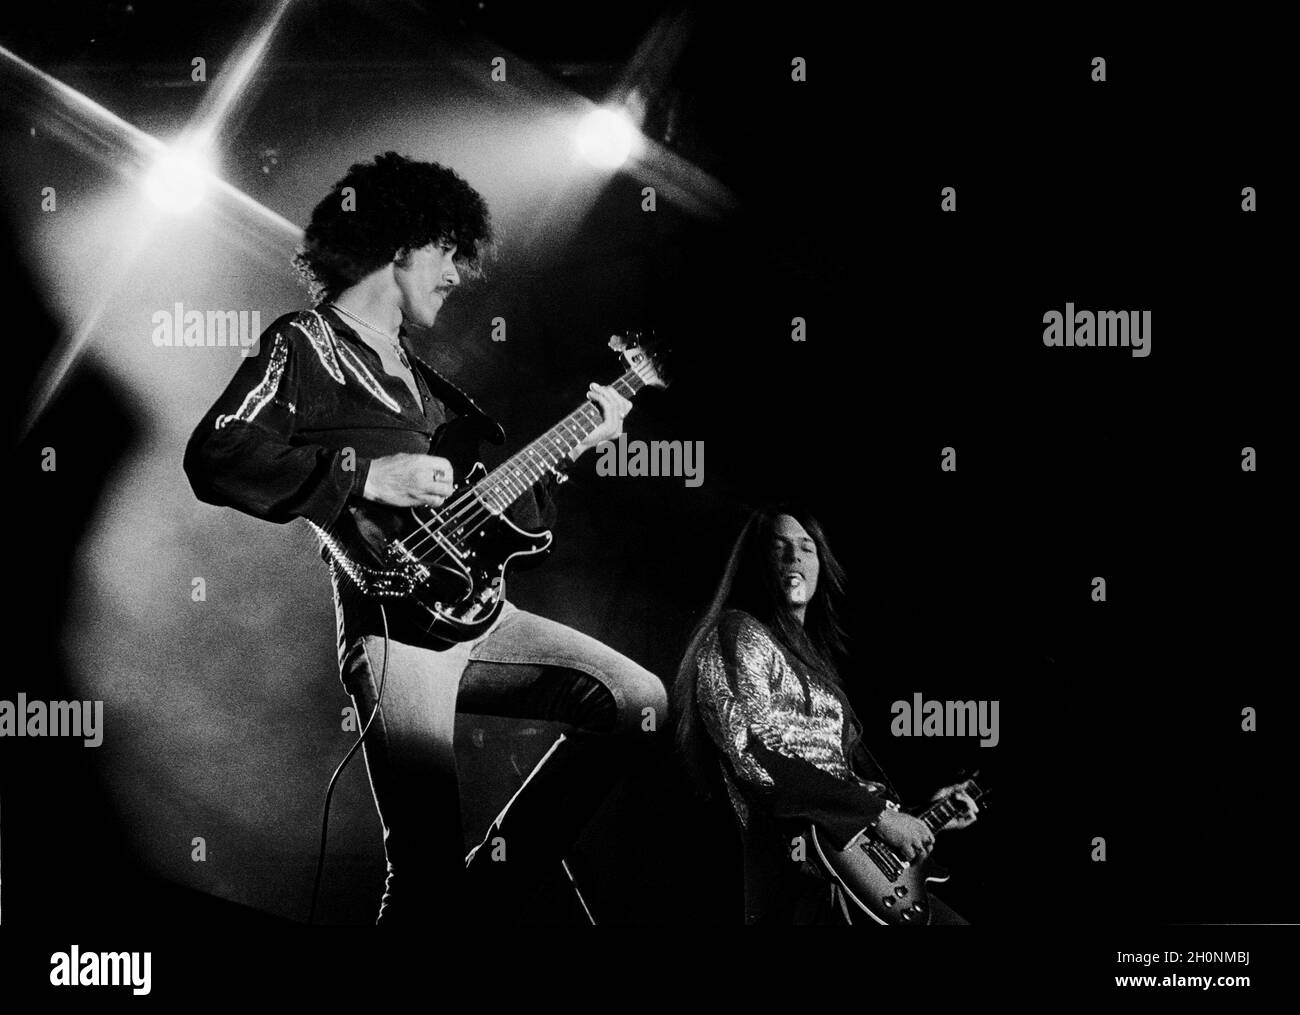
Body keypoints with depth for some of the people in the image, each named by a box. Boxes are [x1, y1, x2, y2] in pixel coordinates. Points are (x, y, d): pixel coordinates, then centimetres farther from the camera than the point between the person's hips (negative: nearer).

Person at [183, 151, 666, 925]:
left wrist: (574, 446, 17)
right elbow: (214, 458, -19)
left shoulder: (412, 369, 25)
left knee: (639, 701, 2)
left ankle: (492, 887, 9)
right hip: (395, 629, -8)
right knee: (429, 875, -13)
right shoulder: (305, 347, -1)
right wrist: (366, 473, -22)